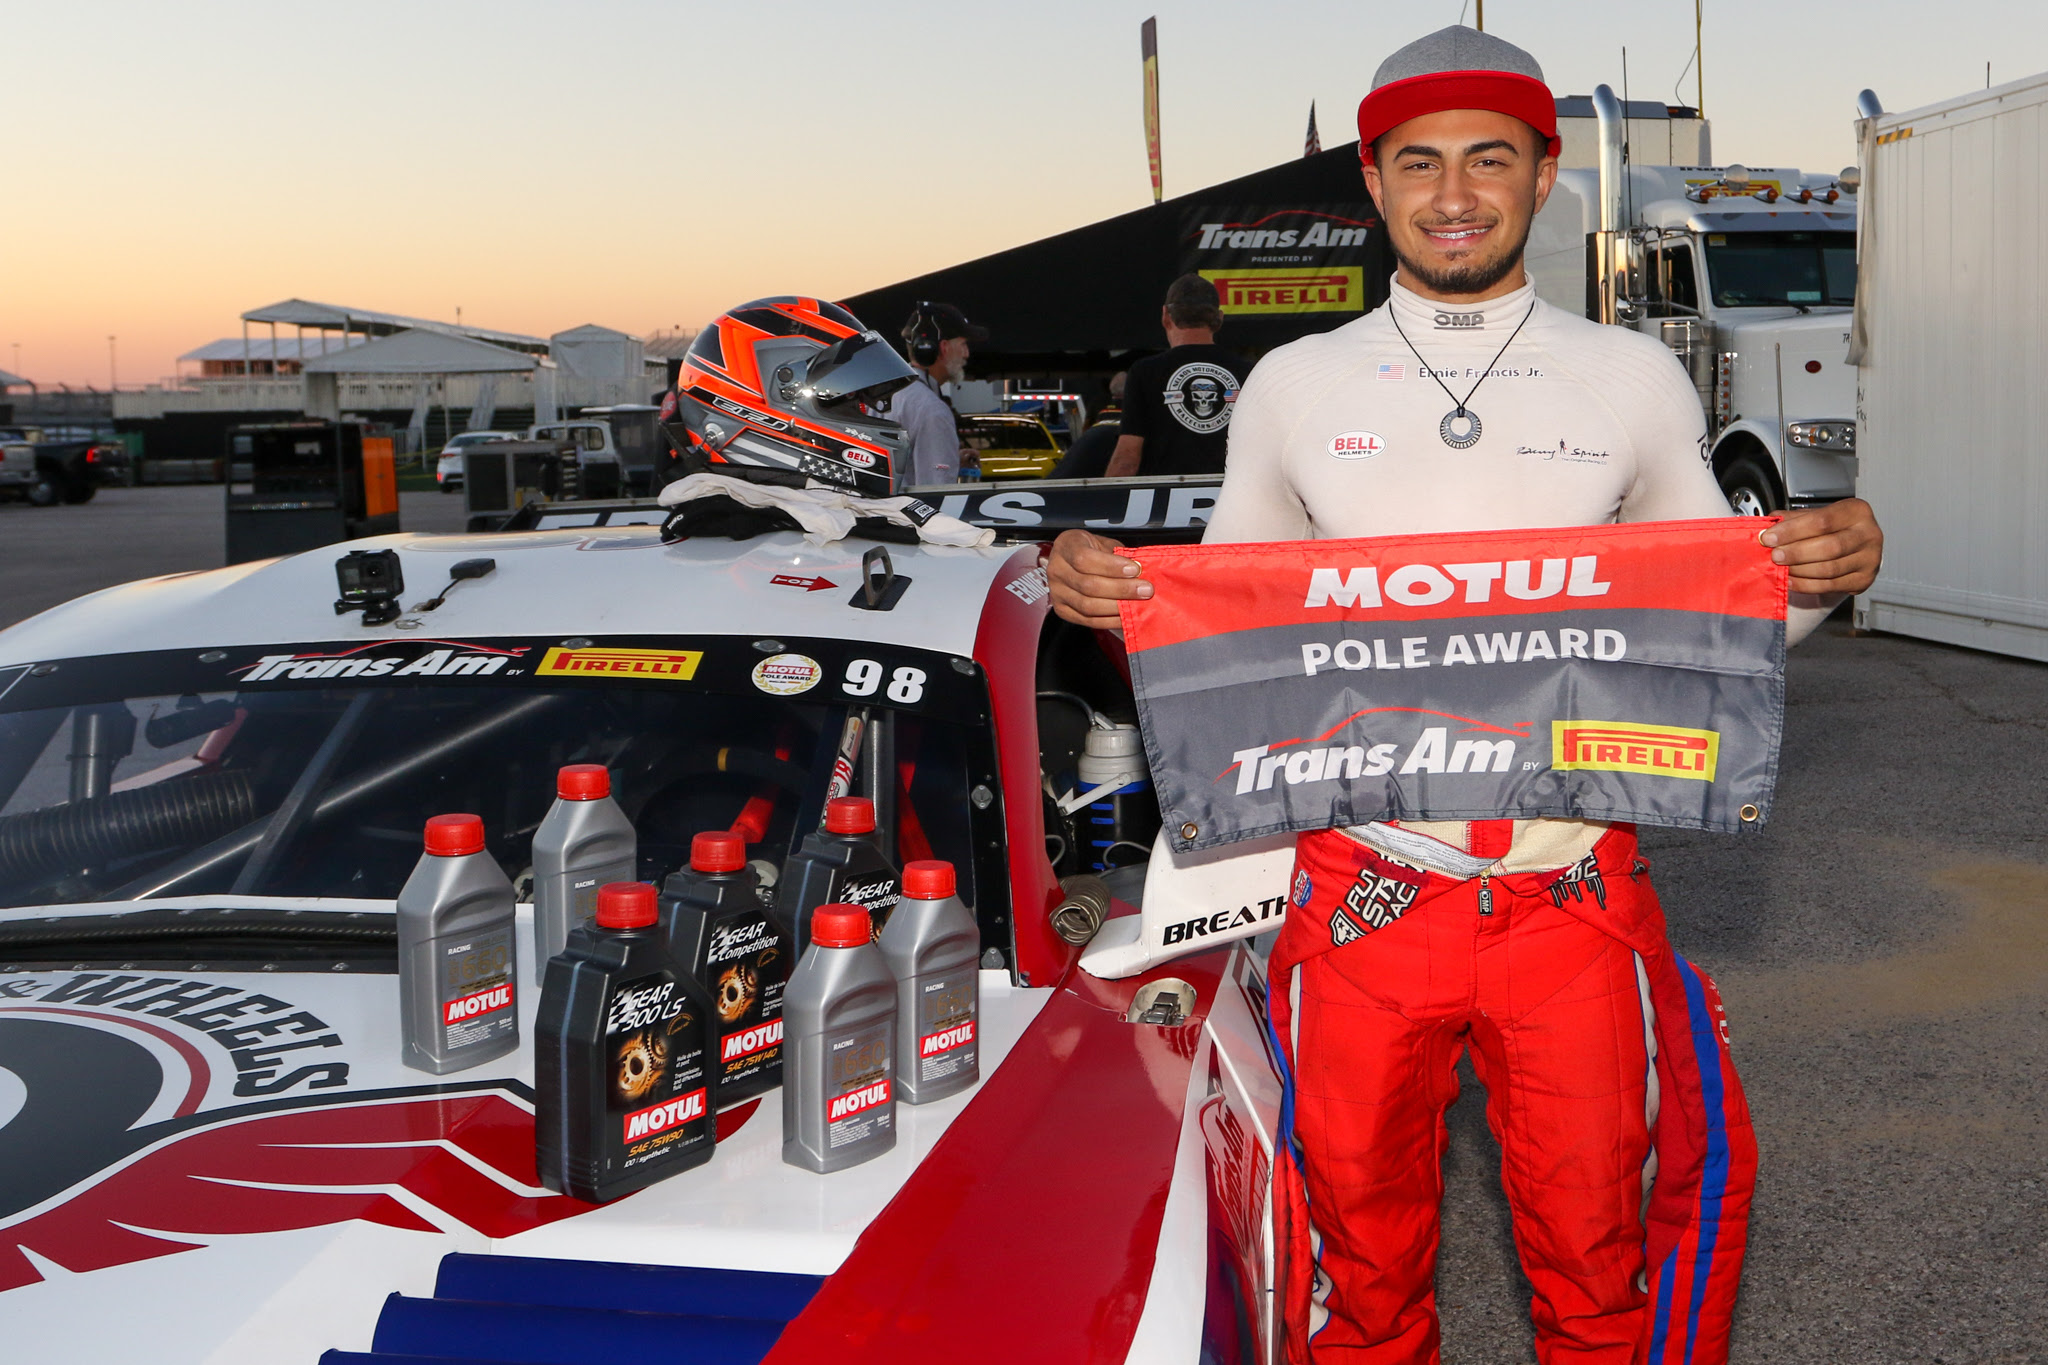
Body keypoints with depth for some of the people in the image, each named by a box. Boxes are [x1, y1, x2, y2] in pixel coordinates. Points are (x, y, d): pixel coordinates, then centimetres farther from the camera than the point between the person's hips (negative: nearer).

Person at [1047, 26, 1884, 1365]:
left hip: (1577, 896, 0)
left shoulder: (1636, 380, 4)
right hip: (1365, 890, 0)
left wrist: (1821, 570, -10)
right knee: (1361, 1256, 14)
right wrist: (1109, 589, -8)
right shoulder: (1292, 389, 5)